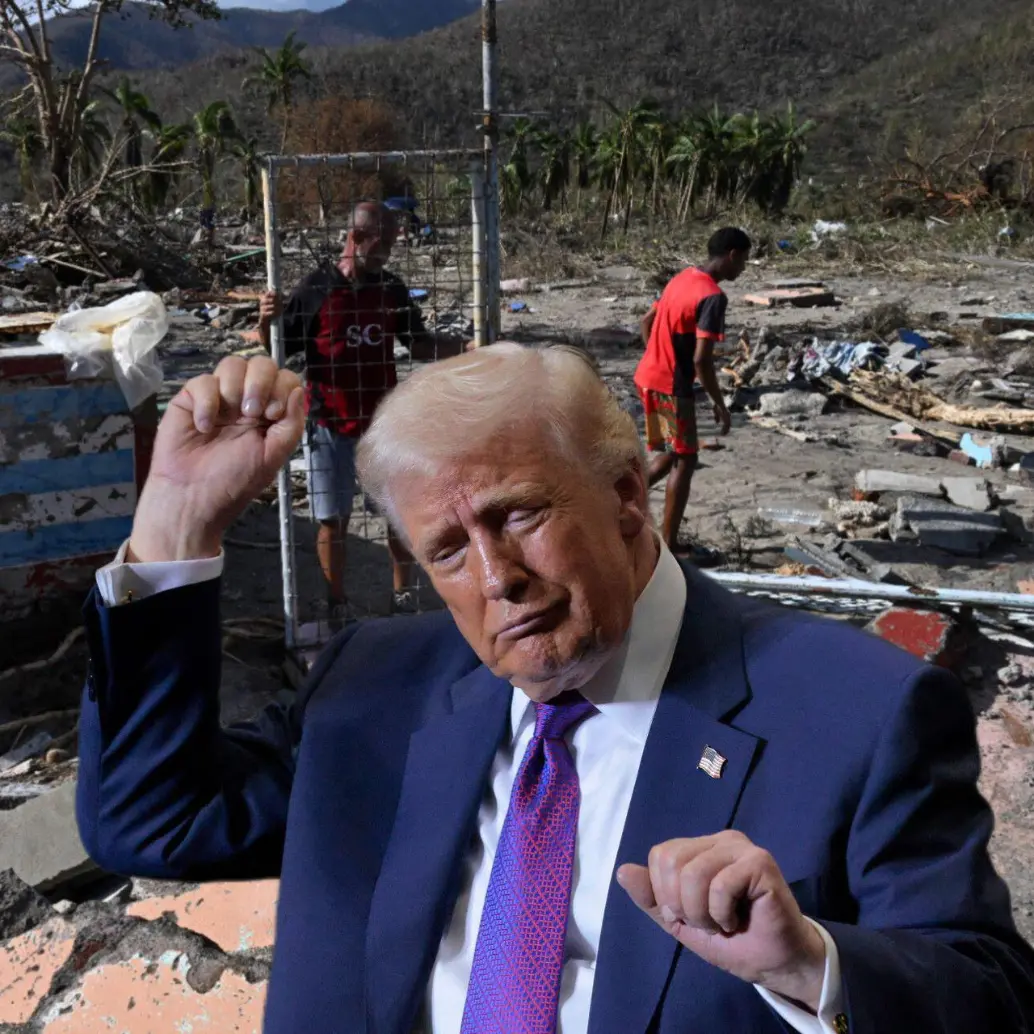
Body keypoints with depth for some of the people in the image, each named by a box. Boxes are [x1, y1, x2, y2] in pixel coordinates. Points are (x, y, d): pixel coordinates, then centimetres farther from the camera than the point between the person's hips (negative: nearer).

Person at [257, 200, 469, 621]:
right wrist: (266, 321, -26)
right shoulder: (315, 288, -10)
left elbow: (419, 345, 11)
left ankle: (403, 594, 26)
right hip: (331, 426, -3)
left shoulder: (392, 287, 2)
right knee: (333, 518, 6)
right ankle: (337, 603, 22)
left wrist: (469, 346, -2)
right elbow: (275, 350, -5)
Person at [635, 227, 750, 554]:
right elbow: (701, 360, -23)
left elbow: (647, 321, 18)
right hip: (672, 386, -9)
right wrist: (720, 404, -13)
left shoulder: (683, 277, 9)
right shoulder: (713, 296, -18)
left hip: (648, 377, 9)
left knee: (672, 454, 21)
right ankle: (668, 547, 6)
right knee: (685, 462, 2)